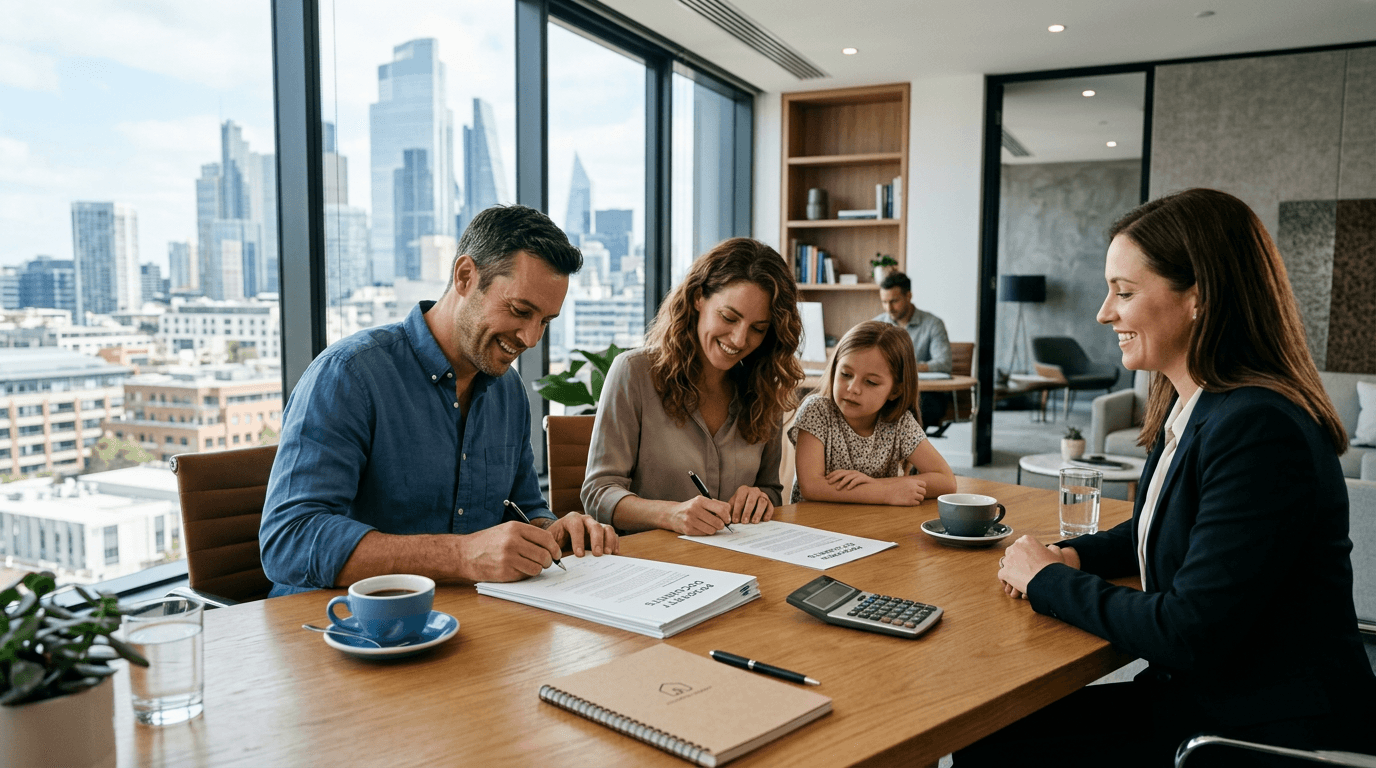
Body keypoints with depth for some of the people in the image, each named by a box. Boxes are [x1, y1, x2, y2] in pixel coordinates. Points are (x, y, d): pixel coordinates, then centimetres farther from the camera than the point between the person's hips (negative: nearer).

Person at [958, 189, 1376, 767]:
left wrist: (1048, 581, -12)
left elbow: (1188, 634, -25)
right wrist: (1073, 556, 2)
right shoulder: (1189, 407, 5)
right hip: (1196, 697, 8)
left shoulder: (1258, 431, -25)